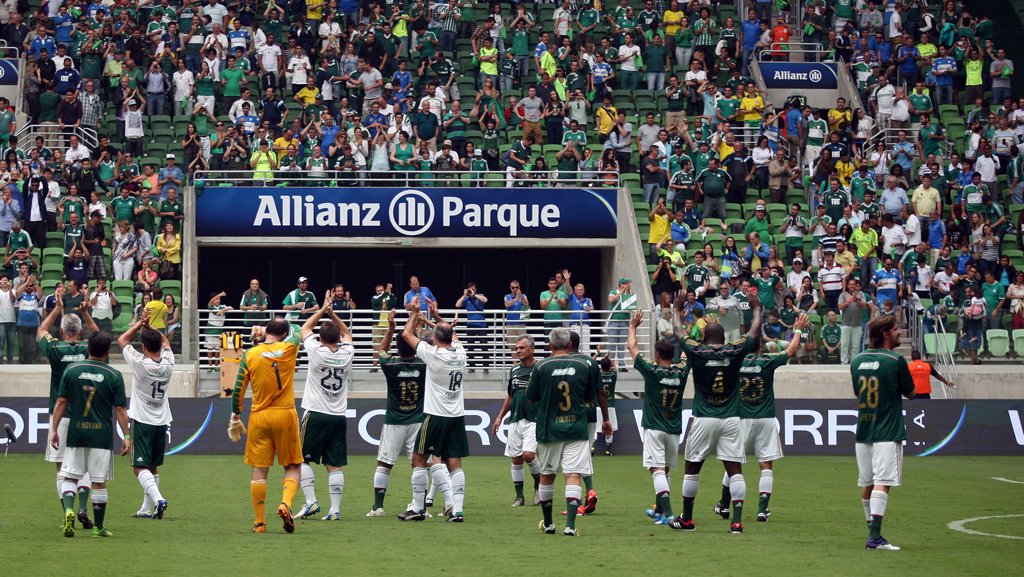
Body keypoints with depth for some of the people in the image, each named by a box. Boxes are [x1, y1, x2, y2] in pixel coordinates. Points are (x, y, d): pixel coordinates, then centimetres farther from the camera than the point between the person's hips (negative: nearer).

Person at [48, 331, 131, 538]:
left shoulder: (72, 371, 1)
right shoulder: (114, 376, -3)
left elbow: (61, 402, 1)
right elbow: (120, 409, -3)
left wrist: (54, 429, 7)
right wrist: (126, 437, 1)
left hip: (75, 434, 1)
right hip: (102, 435, -1)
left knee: (69, 477, 9)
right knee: (99, 482, 6)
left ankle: (68, 509, -18)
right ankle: (98, 527, 10)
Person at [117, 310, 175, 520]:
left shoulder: (139, 363, -15)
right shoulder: (167, 364, -2)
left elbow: (122, 340, 1)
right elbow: (165, 341, 20)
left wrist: (141, 324, 7)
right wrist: (149, 327, 17)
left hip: (142, 421, -5)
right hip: (162, 422, 5)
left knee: (140, 466, -7)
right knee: (153, 467, 15)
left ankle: (157, 498, -28)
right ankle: (147, 508, 19)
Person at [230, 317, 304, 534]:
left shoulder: (250, 355, -2)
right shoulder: (288, 348, -2)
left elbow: (239, 388, 1)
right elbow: (296, 330, 21)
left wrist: (235, 415, 13)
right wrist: (264, 331, 27)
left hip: (259, 418, 1)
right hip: (286, 415, -1)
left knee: (259, 470, 6)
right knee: (292, 467, 10)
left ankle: (260, 522, 7)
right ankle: (285, 503, -15)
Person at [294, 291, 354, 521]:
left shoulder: (317, 351, -8)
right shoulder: (346, 354, 1)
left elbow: (305, 328, 10)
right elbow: (347, 333, 23)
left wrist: (323, 310, 15)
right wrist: (332, 313, 18)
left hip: (316, 414, -4)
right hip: (339, 416, 4)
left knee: (302, 459, 7)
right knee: (335, 466, 3)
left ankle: (311, 501, -4)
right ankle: (335, 509, -3)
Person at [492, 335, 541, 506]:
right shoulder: (515, 370, 13)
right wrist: (500, 417, 19)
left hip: (534, 420, -6)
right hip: (515, 420, 6)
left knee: (528, 454, -18)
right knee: (516, 459, 5)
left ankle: (538, 484, 8)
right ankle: (519, 496, 13)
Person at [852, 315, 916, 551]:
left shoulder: (857, 360, 8)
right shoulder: (895, 360, -10)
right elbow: (910, 393, 1)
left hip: (863, 431, 6)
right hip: (888, 433, -6)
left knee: (867, 483, 14)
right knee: (882, 483, -11)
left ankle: (872, 530, 25)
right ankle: (874, 536, -20)